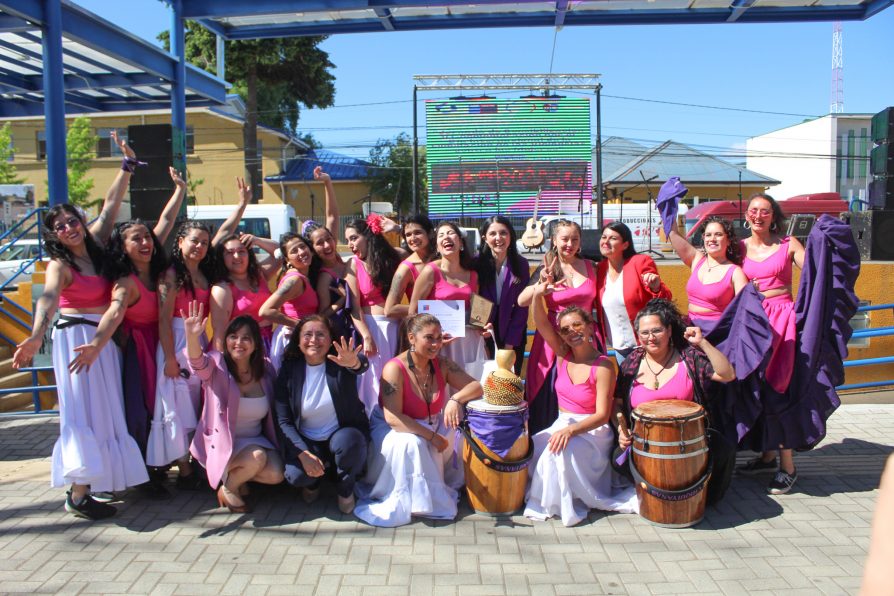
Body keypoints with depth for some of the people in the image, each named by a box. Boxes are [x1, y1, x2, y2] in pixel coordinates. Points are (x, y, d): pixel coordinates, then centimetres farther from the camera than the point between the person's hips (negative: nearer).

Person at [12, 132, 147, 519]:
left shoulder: (95, 246, 7)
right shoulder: (60, 265, -11)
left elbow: (111, 206, 12)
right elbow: (48, 297, -31)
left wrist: (128, 166, 12)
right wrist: (36, 335, -48)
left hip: (102, 338, 7)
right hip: (75, 337, -7)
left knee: (105, 407, 9)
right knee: (84, 410, -8)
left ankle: (96, 476, 19)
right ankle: (78, 494, -5)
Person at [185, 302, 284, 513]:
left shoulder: (265, 369, 0)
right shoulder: (217, 365, -11)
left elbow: (273, 412, 7)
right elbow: (198, 363, -36)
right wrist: (192, 336, -56)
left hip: (256, 441, 4)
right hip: (222, 444, -4)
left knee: (276, 474, -20)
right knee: (257, 458, -32)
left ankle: (237, 475, 10)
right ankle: (228, 487, -1)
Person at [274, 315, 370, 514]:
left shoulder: (340, 363, -10)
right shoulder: (289, 371, -6)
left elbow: (362, 364, -36)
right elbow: (283, 421, -7)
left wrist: (354, 362, -63)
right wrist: (304, 454, -22)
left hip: (342, 434, -1)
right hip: (306, 441, 1)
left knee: (347, 442, -35)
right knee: (295, 475, -27)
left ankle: (345, 489, -2)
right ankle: (313, 482, 13)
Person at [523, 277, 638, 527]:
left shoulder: (603, 366, -14)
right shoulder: (563, 355, 1)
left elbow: (602, 415, -17)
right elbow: (542, 325, -14)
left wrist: (571, 430, -31)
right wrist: (538, 296, -32)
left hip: (592, 431, -5)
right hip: (561, 425, 5)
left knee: (561, 450, -32)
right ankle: (542, 499, 2)